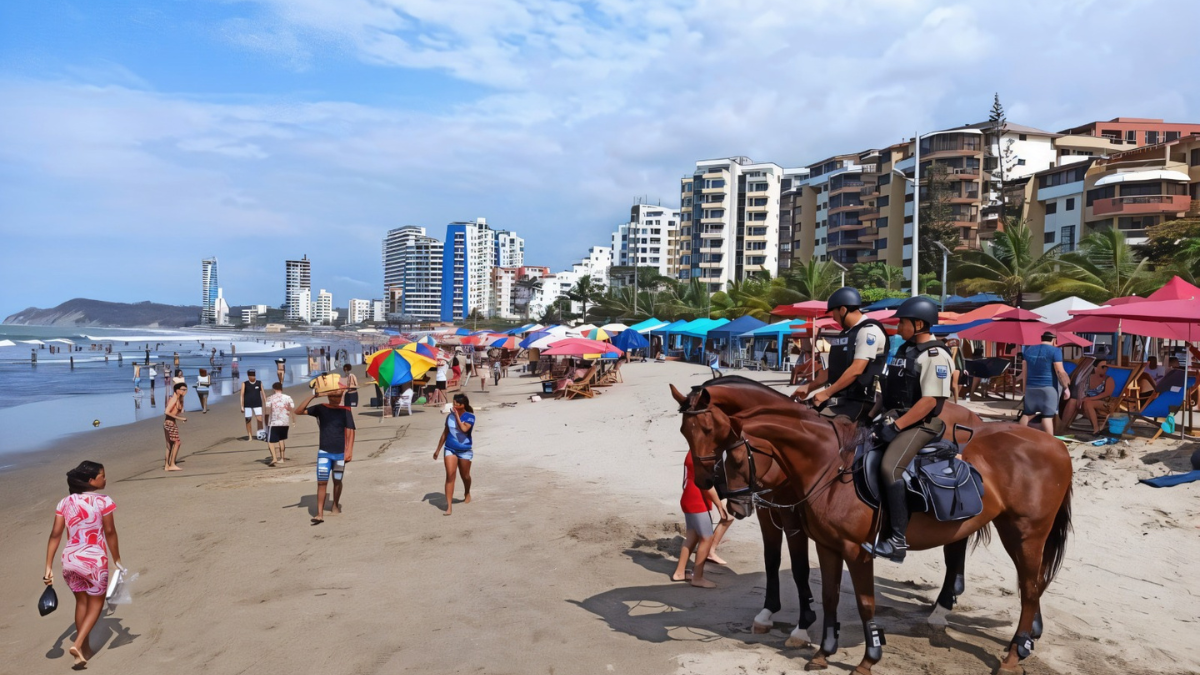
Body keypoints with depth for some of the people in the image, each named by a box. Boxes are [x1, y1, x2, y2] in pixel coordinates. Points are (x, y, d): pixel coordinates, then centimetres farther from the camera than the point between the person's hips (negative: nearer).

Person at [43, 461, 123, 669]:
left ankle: (85, 648, 31)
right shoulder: (103, 501, -12)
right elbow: (110, 533, -9)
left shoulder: (64, 503, 3)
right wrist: (117, 560, 2)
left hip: (70, 560, 5)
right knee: (96, 604, 14)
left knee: (81, 601, 23)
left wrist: (49, 567, 4)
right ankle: (77, 644, -3)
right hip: (94, 561, -5)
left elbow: (55, 535, 1)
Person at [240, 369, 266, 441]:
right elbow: (242, 395, -1)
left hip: (257, 404, 0)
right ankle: (250, 436, 10)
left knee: (260, 419, -10)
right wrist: (242, 406, -6)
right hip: (247, 405, 0)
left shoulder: (259, 383, 5)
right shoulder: (245, 384, 1)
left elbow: (262, 394, 7)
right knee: (248, 420, 2)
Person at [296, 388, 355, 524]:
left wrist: (349, 450, -12)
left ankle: (336, 505, 35)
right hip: (324, 452, 0)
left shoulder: (345, 411, -3)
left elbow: (350, 432, -4)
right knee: (322, 482, -6)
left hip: (340, 453, 0)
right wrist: (311, 396, -16)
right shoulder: (320, 408, 0)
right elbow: (299, 411, -6)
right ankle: (320, 514, -7)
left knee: (337, 481, 14)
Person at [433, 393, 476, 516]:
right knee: (450, 475, -11)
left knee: (465, 476, 14)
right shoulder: (450, 416, 2)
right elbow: (445, 433, 12)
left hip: (465, 451, -2)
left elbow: (464, 429, -29)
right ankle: (449, 506, -12)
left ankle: (467, 494, 47)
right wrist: (438, 449, 15)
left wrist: (456, 415, -24)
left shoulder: (470, 417, -10)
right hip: (450, 449, 2)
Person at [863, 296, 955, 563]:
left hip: (919, 424, -10)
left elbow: (930, 401, -19)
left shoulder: (936, 355, -12)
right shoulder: (904, 350, 15)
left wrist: (897, 426, -21)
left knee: (890, 468, -28)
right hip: (894, 418, 10)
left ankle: (898, 541, -22)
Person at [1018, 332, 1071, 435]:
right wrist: (1066, 388, -4)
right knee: (1047, 416, -5)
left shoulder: (1029, 349, 12)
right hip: (1048, 387, -5)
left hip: (1030, 387, 5)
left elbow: (1024, 371, 14)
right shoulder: (1055, 350, -5)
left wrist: (1024, 388, 19)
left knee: (1027, 414, 14)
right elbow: (1060, 372, -11)